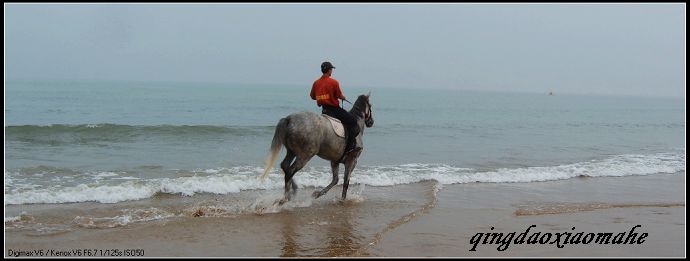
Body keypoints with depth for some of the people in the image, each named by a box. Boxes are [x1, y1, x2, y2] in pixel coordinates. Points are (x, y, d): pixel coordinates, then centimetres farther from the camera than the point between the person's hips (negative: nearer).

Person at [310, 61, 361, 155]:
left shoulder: (316, 83, 4)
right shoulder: (334, 82, -14)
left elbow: (312, 96, 12)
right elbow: (340, 96, -11)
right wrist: (343, 97, 11)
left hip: (324, 110, 8)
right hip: (334, 108, -8)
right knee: (353, 121, 1)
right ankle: (350, 146, -7)